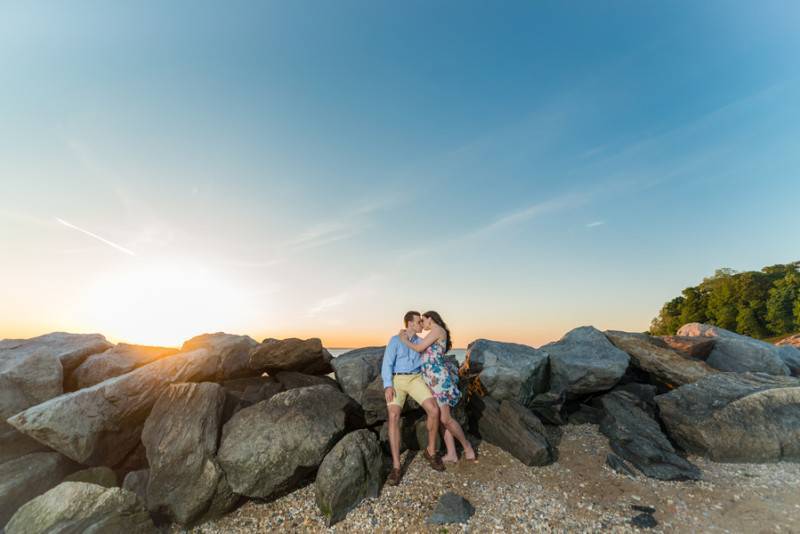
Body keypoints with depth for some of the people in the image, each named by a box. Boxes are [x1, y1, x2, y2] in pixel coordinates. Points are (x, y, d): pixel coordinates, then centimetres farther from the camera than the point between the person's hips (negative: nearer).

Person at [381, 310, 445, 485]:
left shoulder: (420, 342, 15)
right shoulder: (395, 340, -1)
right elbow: (387, 364, -9)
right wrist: (388, 386, -21)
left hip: (415, 380, 3)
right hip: (396, 382, -3)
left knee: (434, 411, -19)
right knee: (393, 417, -25)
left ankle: (431, 452, 4)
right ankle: (396, 468, -18)